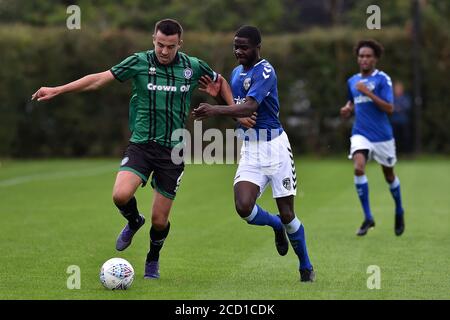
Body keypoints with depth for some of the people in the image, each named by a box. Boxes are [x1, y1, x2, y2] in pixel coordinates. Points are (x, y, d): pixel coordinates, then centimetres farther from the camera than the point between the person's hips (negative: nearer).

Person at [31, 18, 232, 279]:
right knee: (121, 195, -26)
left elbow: (220, 82, 19)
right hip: (142, 143, 0)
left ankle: (153, 260, 33)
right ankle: (134, 221, 12)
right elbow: (99, 79, -2)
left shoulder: (193, 67, 0)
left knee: (160, 220, 1)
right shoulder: (139, 62, -4)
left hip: (173, 150, 0)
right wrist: (57, 90, -6)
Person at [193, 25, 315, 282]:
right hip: (250, 149, 6)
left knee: (287, 214, 0)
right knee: (244, 207, -16)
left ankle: (306, 267, 20)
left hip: (274, 147, -6)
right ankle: (276, 225, 18)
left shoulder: (265, 71, -13)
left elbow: (249, 107, -28)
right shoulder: (236, 73, 12)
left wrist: (216, 110, -40)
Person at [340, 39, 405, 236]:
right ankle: (368, 217, -16)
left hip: (382, 136, -3)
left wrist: (368, 92, -23)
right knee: (358, 168, -23)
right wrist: (348, 109, 4)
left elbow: (389, 108, -17)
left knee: (389, 176, 12)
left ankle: (399, 212, 40)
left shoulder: (382, 79, -8)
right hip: (361, 134, 3)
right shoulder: (352, 81, 8)